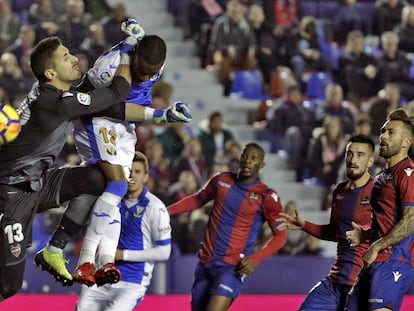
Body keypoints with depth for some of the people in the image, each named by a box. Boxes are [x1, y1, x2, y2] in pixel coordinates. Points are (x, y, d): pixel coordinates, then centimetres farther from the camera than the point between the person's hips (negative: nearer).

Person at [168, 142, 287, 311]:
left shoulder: (266, 197, -7)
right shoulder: (221, 180, 5)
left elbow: (280, 235, -4)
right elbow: (198, 199, 22)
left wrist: (256, 258, -18)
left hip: (233, 267, -5)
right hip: (206, 262, 5)